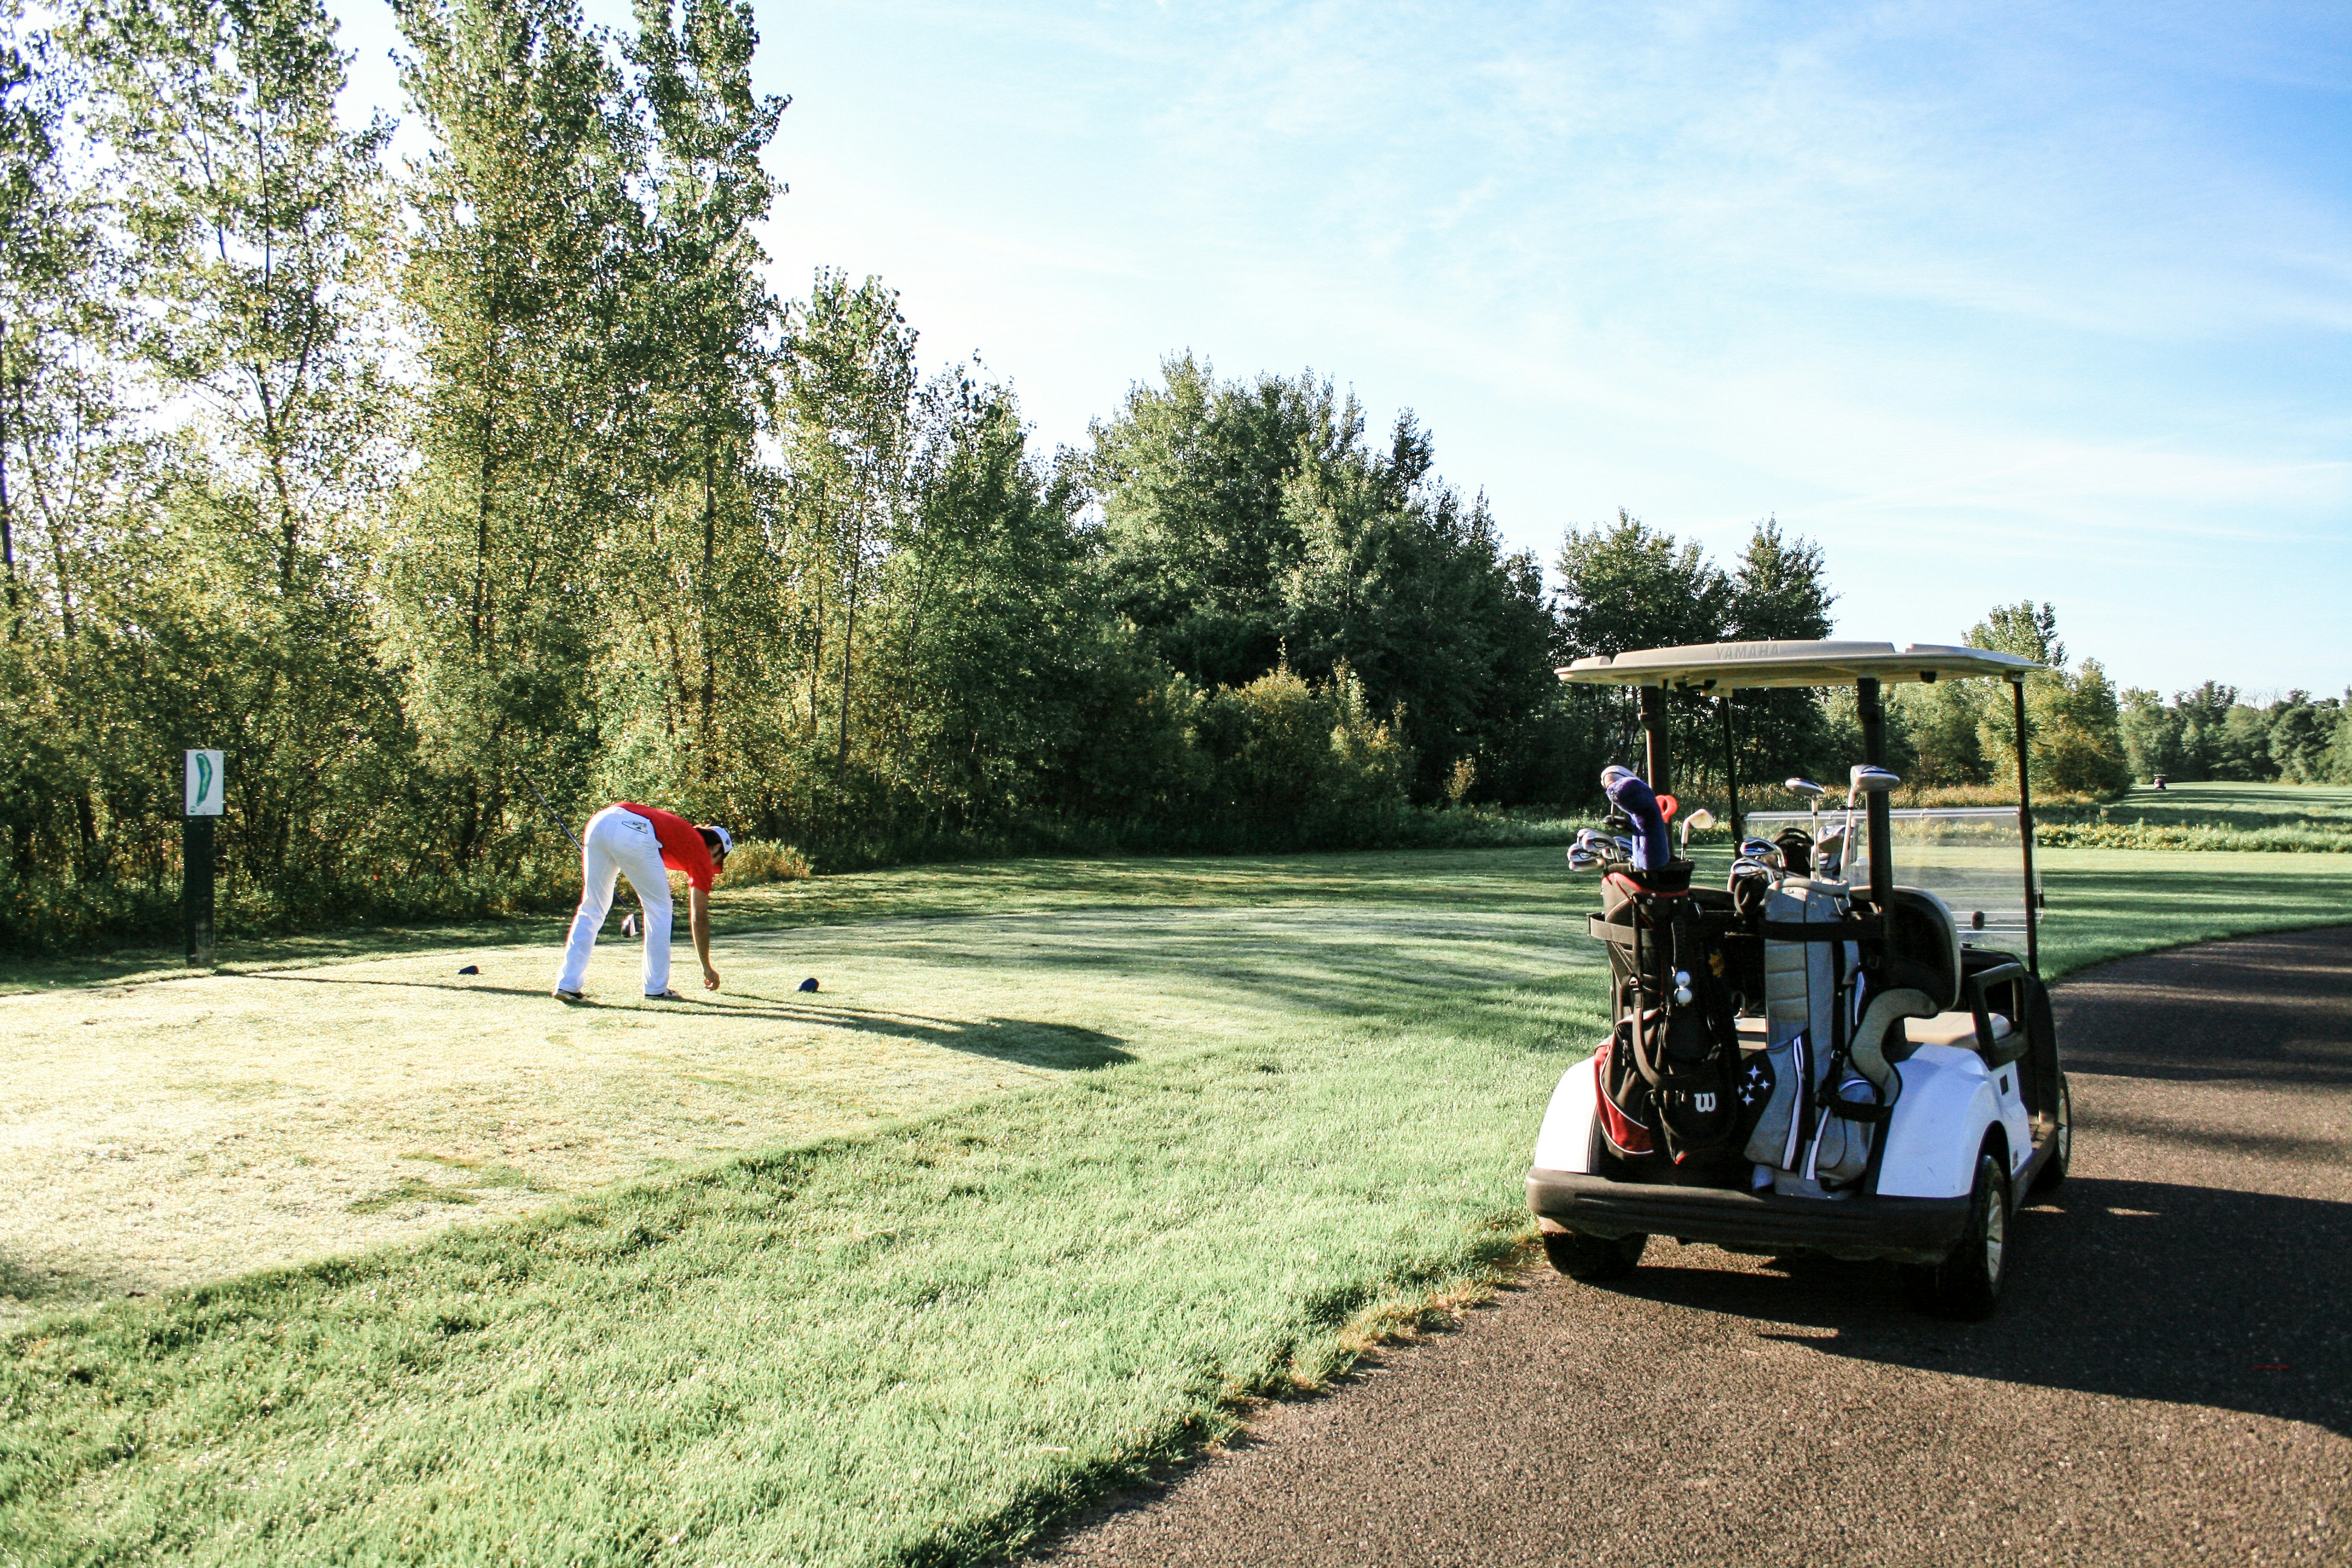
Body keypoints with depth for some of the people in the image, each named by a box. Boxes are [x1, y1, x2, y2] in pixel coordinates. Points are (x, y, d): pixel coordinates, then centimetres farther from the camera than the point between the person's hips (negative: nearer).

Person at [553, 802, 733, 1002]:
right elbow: (699, 917, 19)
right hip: (635, 834, -7)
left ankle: (567, 984, 15)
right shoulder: (702, 853, 19)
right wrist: (707, 968, 27)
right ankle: (656, 988, 13)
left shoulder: (683, 832, 36)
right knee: (659, 908, 12)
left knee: (591, 910, 17)